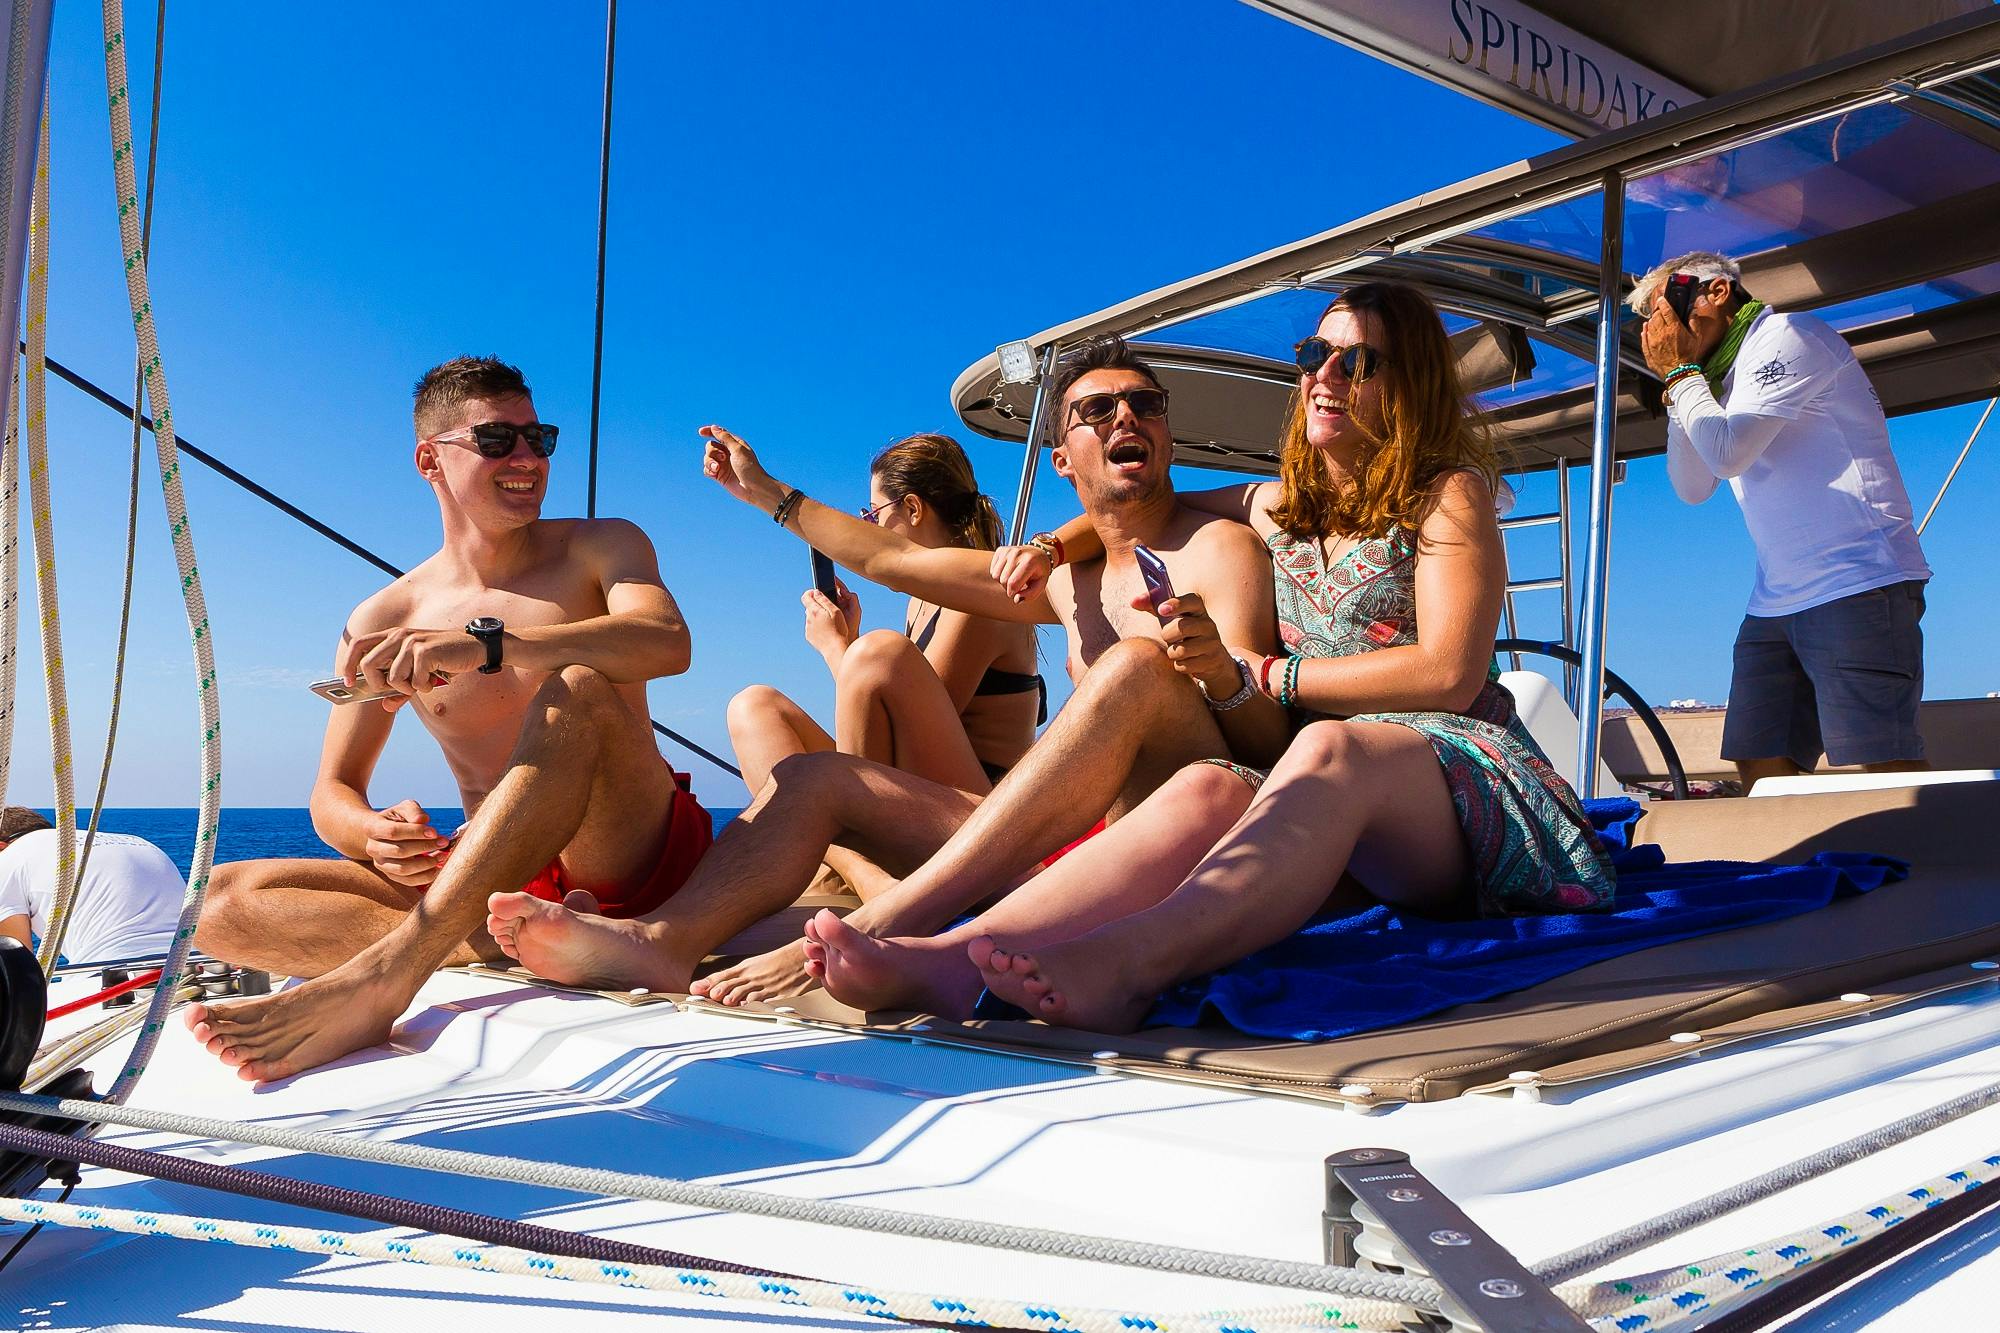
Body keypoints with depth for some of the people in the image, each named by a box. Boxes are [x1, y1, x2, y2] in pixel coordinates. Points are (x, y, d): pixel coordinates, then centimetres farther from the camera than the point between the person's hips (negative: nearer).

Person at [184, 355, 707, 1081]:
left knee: (578, 689, -32)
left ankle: (387, 970, -42)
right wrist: (373, 834, -15)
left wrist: (484, 642, -33)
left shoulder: (600, 548, 4)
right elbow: (332, 793, 11)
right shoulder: (382, 622, 10)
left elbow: (667, 640, -19)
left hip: (633, 857, -3)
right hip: (497, 879, 3)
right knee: (224, 901, -13)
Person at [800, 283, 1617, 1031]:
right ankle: (952, 957, -55)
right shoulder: (1281, 506, 22)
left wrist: (1264, 677, -5)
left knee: (1332, 749, -39)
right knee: (1205, 790, -31)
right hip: (1339, 816, 4)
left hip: (1456, 773, -4)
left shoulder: (1448, 496, 6)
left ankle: (1124, 962, -66)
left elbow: (1449, 675, -7)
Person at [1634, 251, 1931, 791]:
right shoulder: (1719, 376, 21)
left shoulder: (1786, 334, -4)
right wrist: (1677, 387, 11)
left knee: (1885, 767, -13)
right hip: (1775, 601, 8)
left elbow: (1728, 455, -15)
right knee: (1760, 764, 1)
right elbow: (1693, 489, 18)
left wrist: (1680, 372, -1)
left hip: (1857, 585, -8)